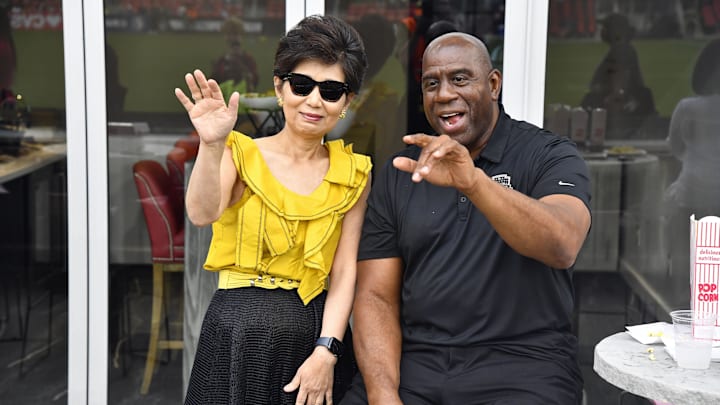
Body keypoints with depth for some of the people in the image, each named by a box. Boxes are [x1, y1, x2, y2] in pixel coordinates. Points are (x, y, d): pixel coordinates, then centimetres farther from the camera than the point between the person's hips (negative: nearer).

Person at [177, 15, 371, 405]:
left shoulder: (353, 174, 4)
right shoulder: (242, 153, 0)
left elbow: (344, 273, -1)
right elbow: (202, 213, -19)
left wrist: (326, 352, -11)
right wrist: (212, 146, -34)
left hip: (316, 332, 2)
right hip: (238, 331, -1)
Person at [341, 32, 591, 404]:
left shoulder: (550, 156, -1)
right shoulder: (398, 173, 8)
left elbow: (562, 247, -20)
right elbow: (376, 295, 3)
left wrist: (473, 181, -34)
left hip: (521, 363, -2)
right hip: (413, 360, 3)